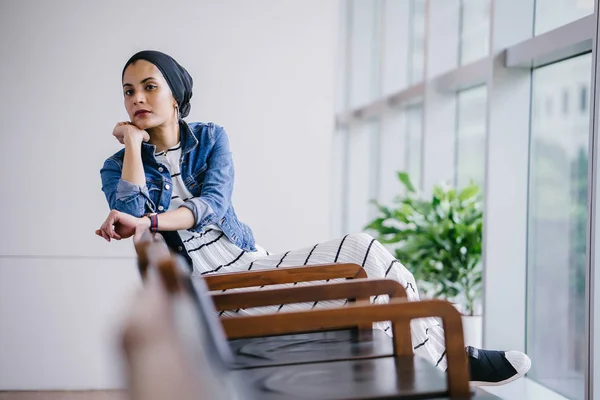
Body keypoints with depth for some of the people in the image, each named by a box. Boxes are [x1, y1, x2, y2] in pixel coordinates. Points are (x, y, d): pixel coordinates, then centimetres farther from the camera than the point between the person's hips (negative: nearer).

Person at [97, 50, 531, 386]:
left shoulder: (211, 138, 10)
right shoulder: (118, 166, 5)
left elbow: (214, 203, -9)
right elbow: (130, 214, -17)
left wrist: (149, 221, -25)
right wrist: (132, 142, -10)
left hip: (251, 264, 5)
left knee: (361, 250, -19)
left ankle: (451, 355, -12)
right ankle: (452, 359, -15)